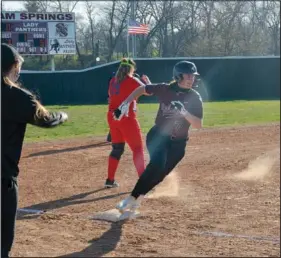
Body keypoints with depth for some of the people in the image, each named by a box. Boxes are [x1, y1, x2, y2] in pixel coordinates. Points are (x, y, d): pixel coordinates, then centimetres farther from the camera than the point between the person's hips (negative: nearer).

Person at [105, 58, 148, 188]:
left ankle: (110, 180, 17)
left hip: (112, 117, 6)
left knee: (117, 148, 16)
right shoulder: (132, 81, -8)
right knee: (137, 149, -1)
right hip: (127, 118, -6)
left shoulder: (113, 81, 10)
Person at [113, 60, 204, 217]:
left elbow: (198, 125, -13)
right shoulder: (165, 89, -8)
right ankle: (130, 200, -22)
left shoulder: (194, 98, -7)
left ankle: (135, 201, 22)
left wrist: (184, 112, -29)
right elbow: (142, 89, 6)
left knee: (159, 174, 2)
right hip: (158, 136, -2)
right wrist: (125, 104, -4)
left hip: (178, 143, 2)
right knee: (157, 164, -28)